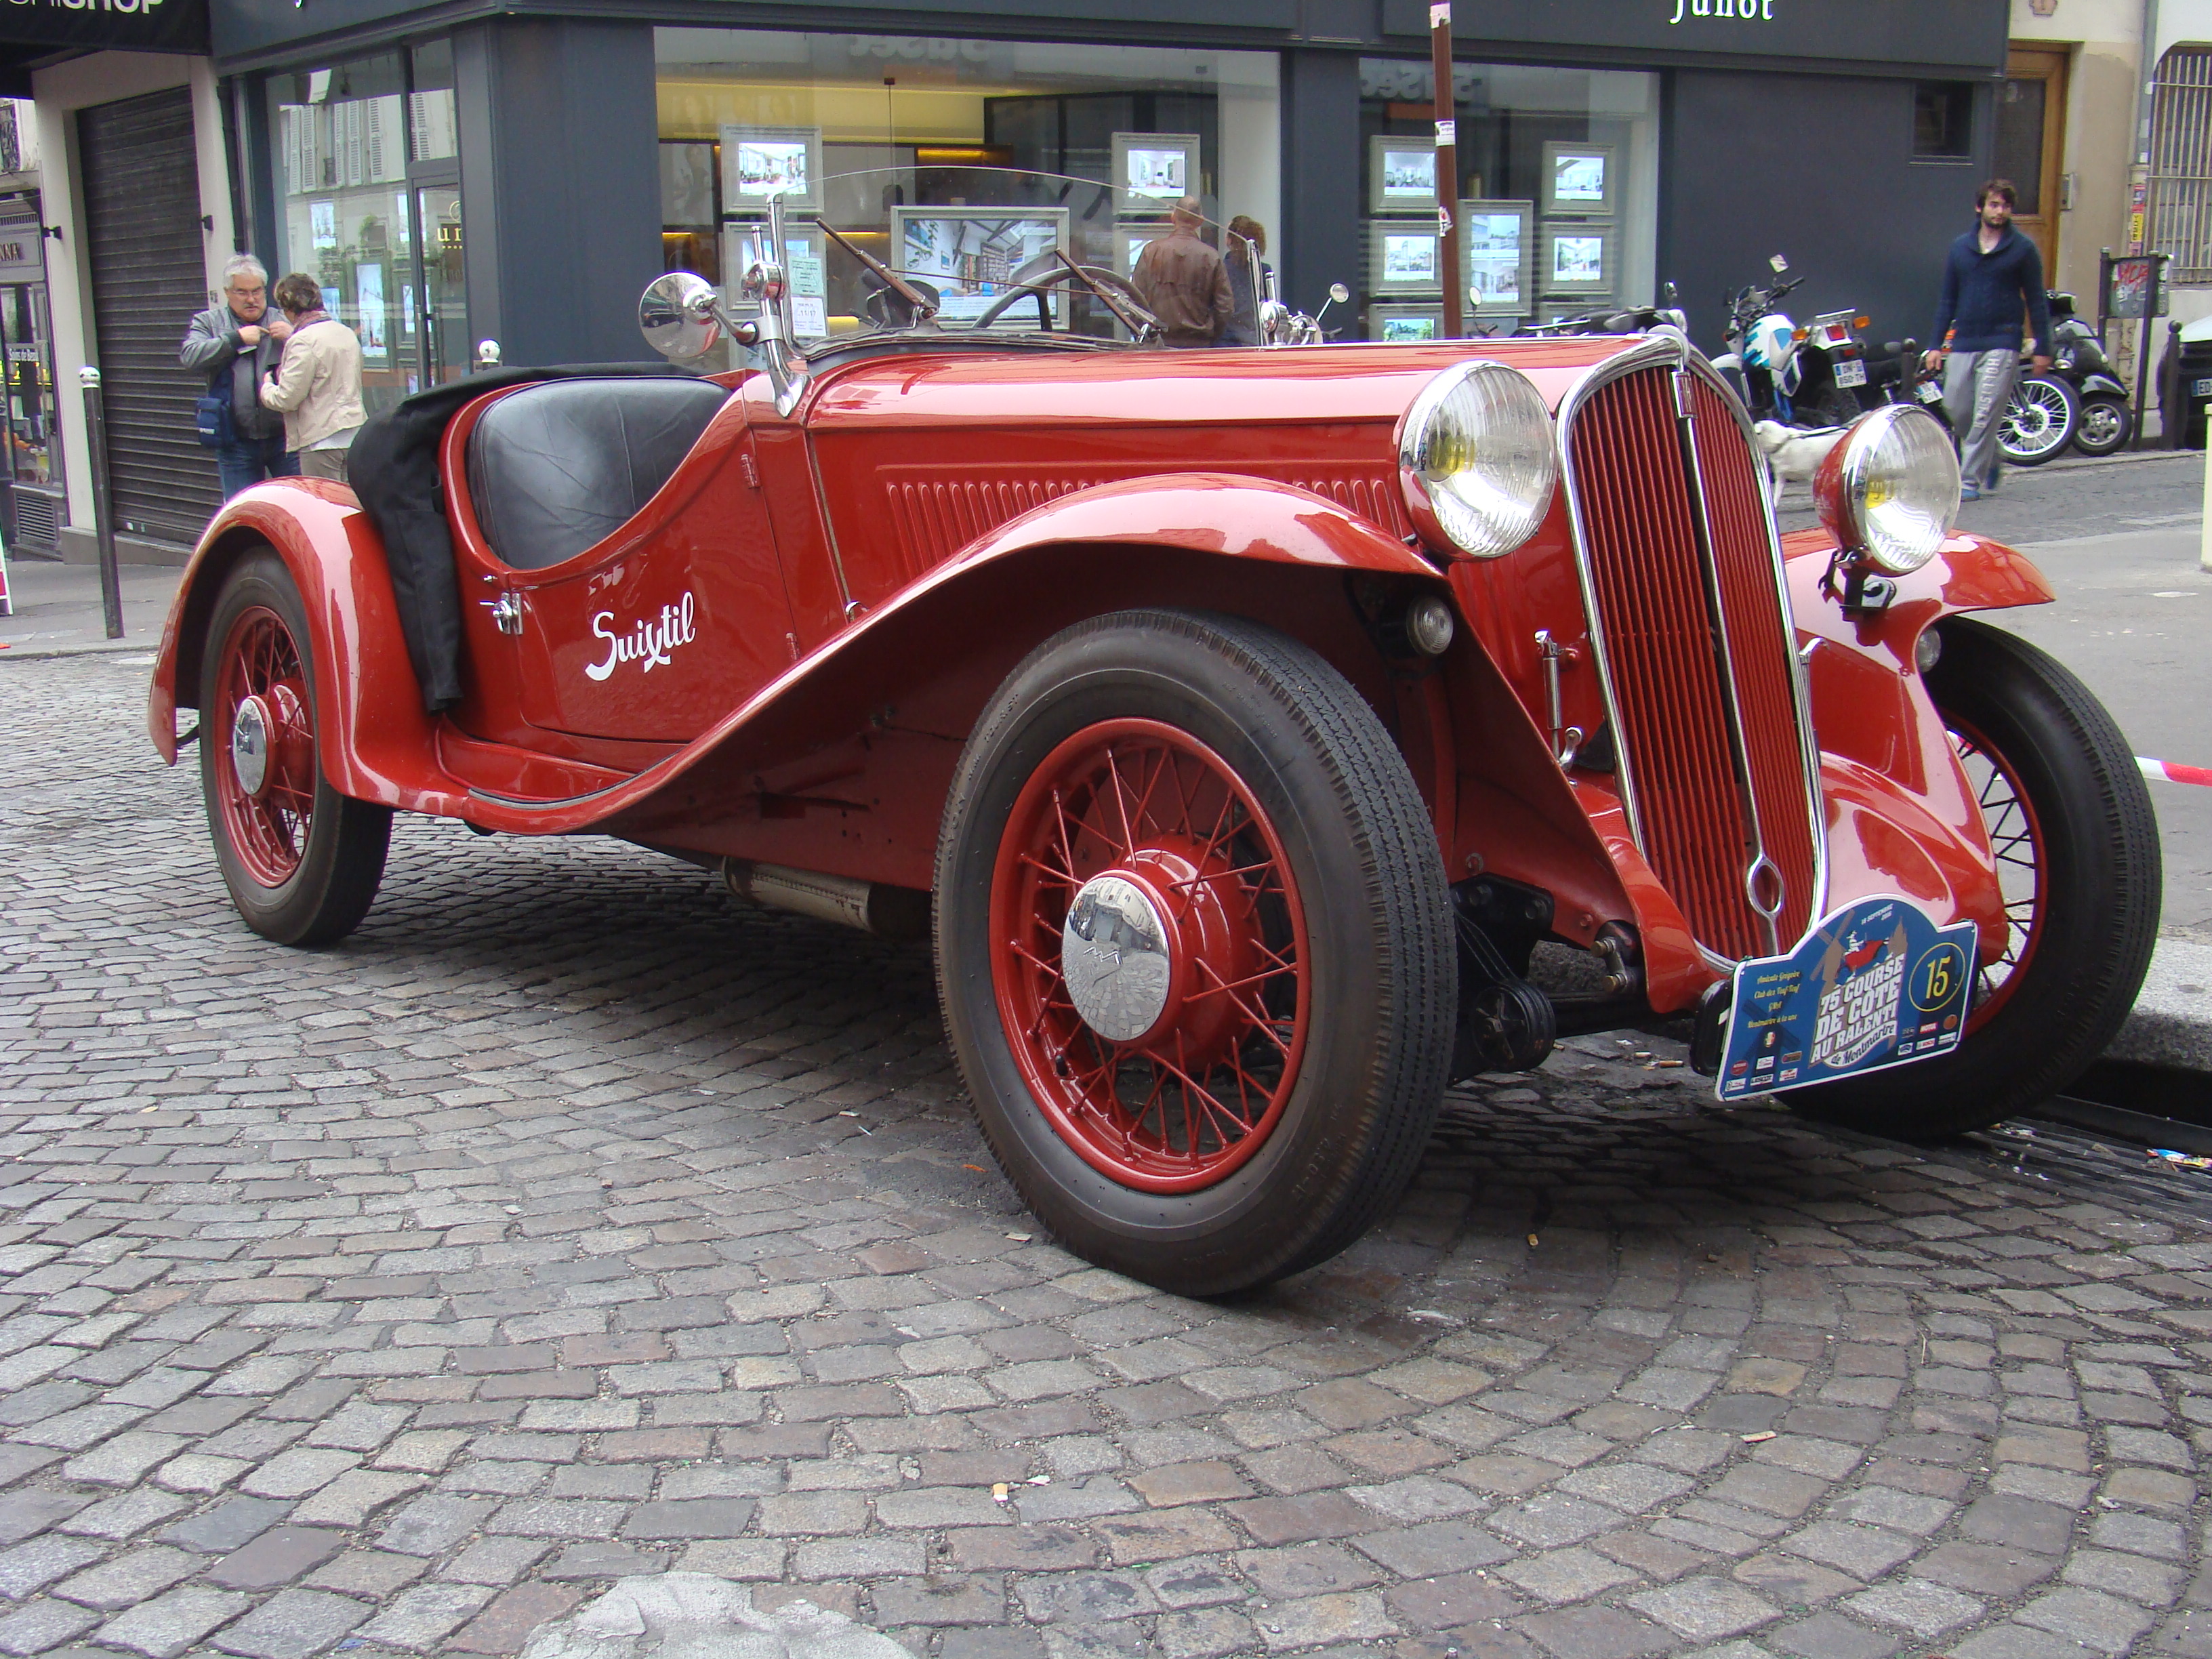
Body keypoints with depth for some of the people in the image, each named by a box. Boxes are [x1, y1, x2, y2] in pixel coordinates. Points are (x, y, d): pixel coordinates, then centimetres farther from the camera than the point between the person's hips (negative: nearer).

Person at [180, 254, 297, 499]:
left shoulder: (284, 320, 12)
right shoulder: (209, 322, 10)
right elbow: (189, 355, -9)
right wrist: (236, 338, -12)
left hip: (284, 437, 0)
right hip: (236, 442, 0)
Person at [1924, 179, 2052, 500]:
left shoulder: (2023, 249, 1)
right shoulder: (1960, 247, 11)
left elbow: (2036, 301, 3)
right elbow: (1948, 299, 15)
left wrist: (2042, 348, 0)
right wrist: (1937, 344, 9)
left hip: (2002, 344, -4)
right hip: (1963, 342, 4)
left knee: (1985, 416, -9)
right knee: (1956, 410, 6)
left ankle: (1971, 480, -5)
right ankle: (1992, 459, 28)